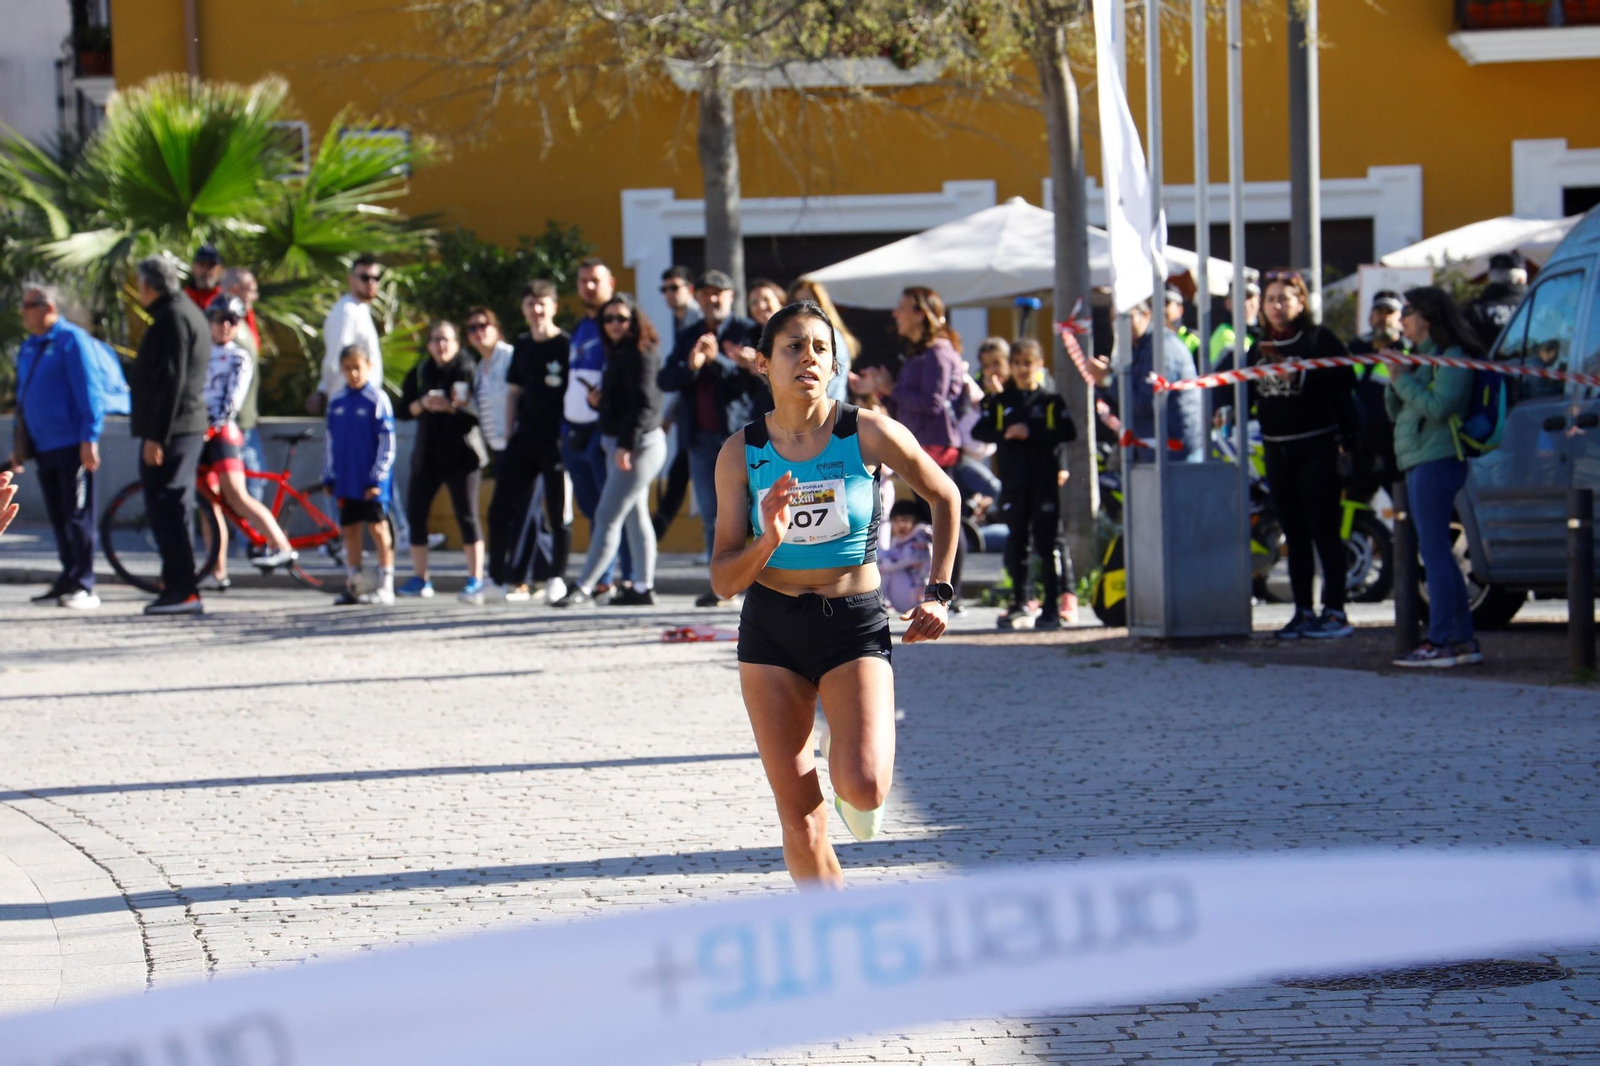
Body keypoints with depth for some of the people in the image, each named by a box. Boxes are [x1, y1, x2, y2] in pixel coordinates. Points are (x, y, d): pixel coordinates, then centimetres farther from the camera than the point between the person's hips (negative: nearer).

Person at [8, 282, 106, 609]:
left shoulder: (71, 340, -8)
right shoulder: (28, 348, 16)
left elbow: (88, 392, -12)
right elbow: (23, 398, 23)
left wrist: (89, 438, -17)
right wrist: (19, 445, 20)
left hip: (72, 445, -8)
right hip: (43, 445, 8)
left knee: (77, 516, -5)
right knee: (58, 517, 9)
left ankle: (83, 586, -3)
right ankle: (68, 579, 14)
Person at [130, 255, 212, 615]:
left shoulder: (172, 318, -14)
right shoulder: (190, 313, 18)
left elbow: (170, 382, -20)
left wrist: (155, 436, -21)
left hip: (169, 429, -10)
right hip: (188, 428, 10)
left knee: (165, 508, -10)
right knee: (172, 508, 13)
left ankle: (182, 590, -12)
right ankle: (178, 586, 16)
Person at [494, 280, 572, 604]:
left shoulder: (567, 346, -5)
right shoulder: (522, 346, 13)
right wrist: (510, 431, 12)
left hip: (557, 440, -6)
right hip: (525, 440, 6)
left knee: (558, 512, -2)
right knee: (502, 509, 0)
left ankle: (557, 578, 8)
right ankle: (513, 580, 7)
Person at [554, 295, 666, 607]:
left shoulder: (640, 353, -14)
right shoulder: (618, 353, 16)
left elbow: (644, 403, -21)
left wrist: (626, 445, -24)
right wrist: (597, 399, 0)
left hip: (641, 444, -10)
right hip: (622, 444, 10)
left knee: (608, 517, -10)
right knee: (635, 518, 11)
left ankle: (584, 587, -11)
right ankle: (643, 587, 14)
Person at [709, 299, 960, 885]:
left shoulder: (869, 434, -8)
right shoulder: (741, 452, -3)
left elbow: (945, 497, 10)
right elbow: (723, 579, -3)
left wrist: (939, 592, 6)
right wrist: (769, 541, -22)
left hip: (855, 623, -2)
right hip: (770, 625, 2)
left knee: (863, 786, -21)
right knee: (799, 815, -2)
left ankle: (849, 756, 16)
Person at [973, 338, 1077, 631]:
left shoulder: (1051, 401, 2)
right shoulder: (999, 402, 10)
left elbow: (1068, 432, -9)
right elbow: (979, 431, 2)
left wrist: (1032, 433, -17)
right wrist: (1005, 435, -16)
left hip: (1045, 480, -3)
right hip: (1012, 482, 3)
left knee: (1048, 542, -3)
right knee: (1016, 543, 8)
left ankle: (1052, 605, 0)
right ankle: (1019, 603, 17)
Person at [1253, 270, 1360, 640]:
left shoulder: (1319, 339, -4)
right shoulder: (1260, 348, 15)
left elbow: (1343, 381, -16)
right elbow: (1249, 393, 13)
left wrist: (1299, 376, -22)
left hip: (1316, 446, -6)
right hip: (1277, 449, 6)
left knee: (1324, 530, -7)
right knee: (1294, 534, 9)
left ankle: (1335, 610, -5)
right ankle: (1303, 611, 13)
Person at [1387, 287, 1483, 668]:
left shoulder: (1451, 359, -10)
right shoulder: (1423, 357, 21)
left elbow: (1438, 406, -23)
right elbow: (1395, 412, 20)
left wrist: (1404, 381, -15)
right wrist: (1395, 382, 4)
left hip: (1437, 462, -11)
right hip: (1419, 463, 11)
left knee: (1434, 551, -11)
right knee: (1436, 553, 12)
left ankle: (1440, 642, -13)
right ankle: (1463, 640, 15)